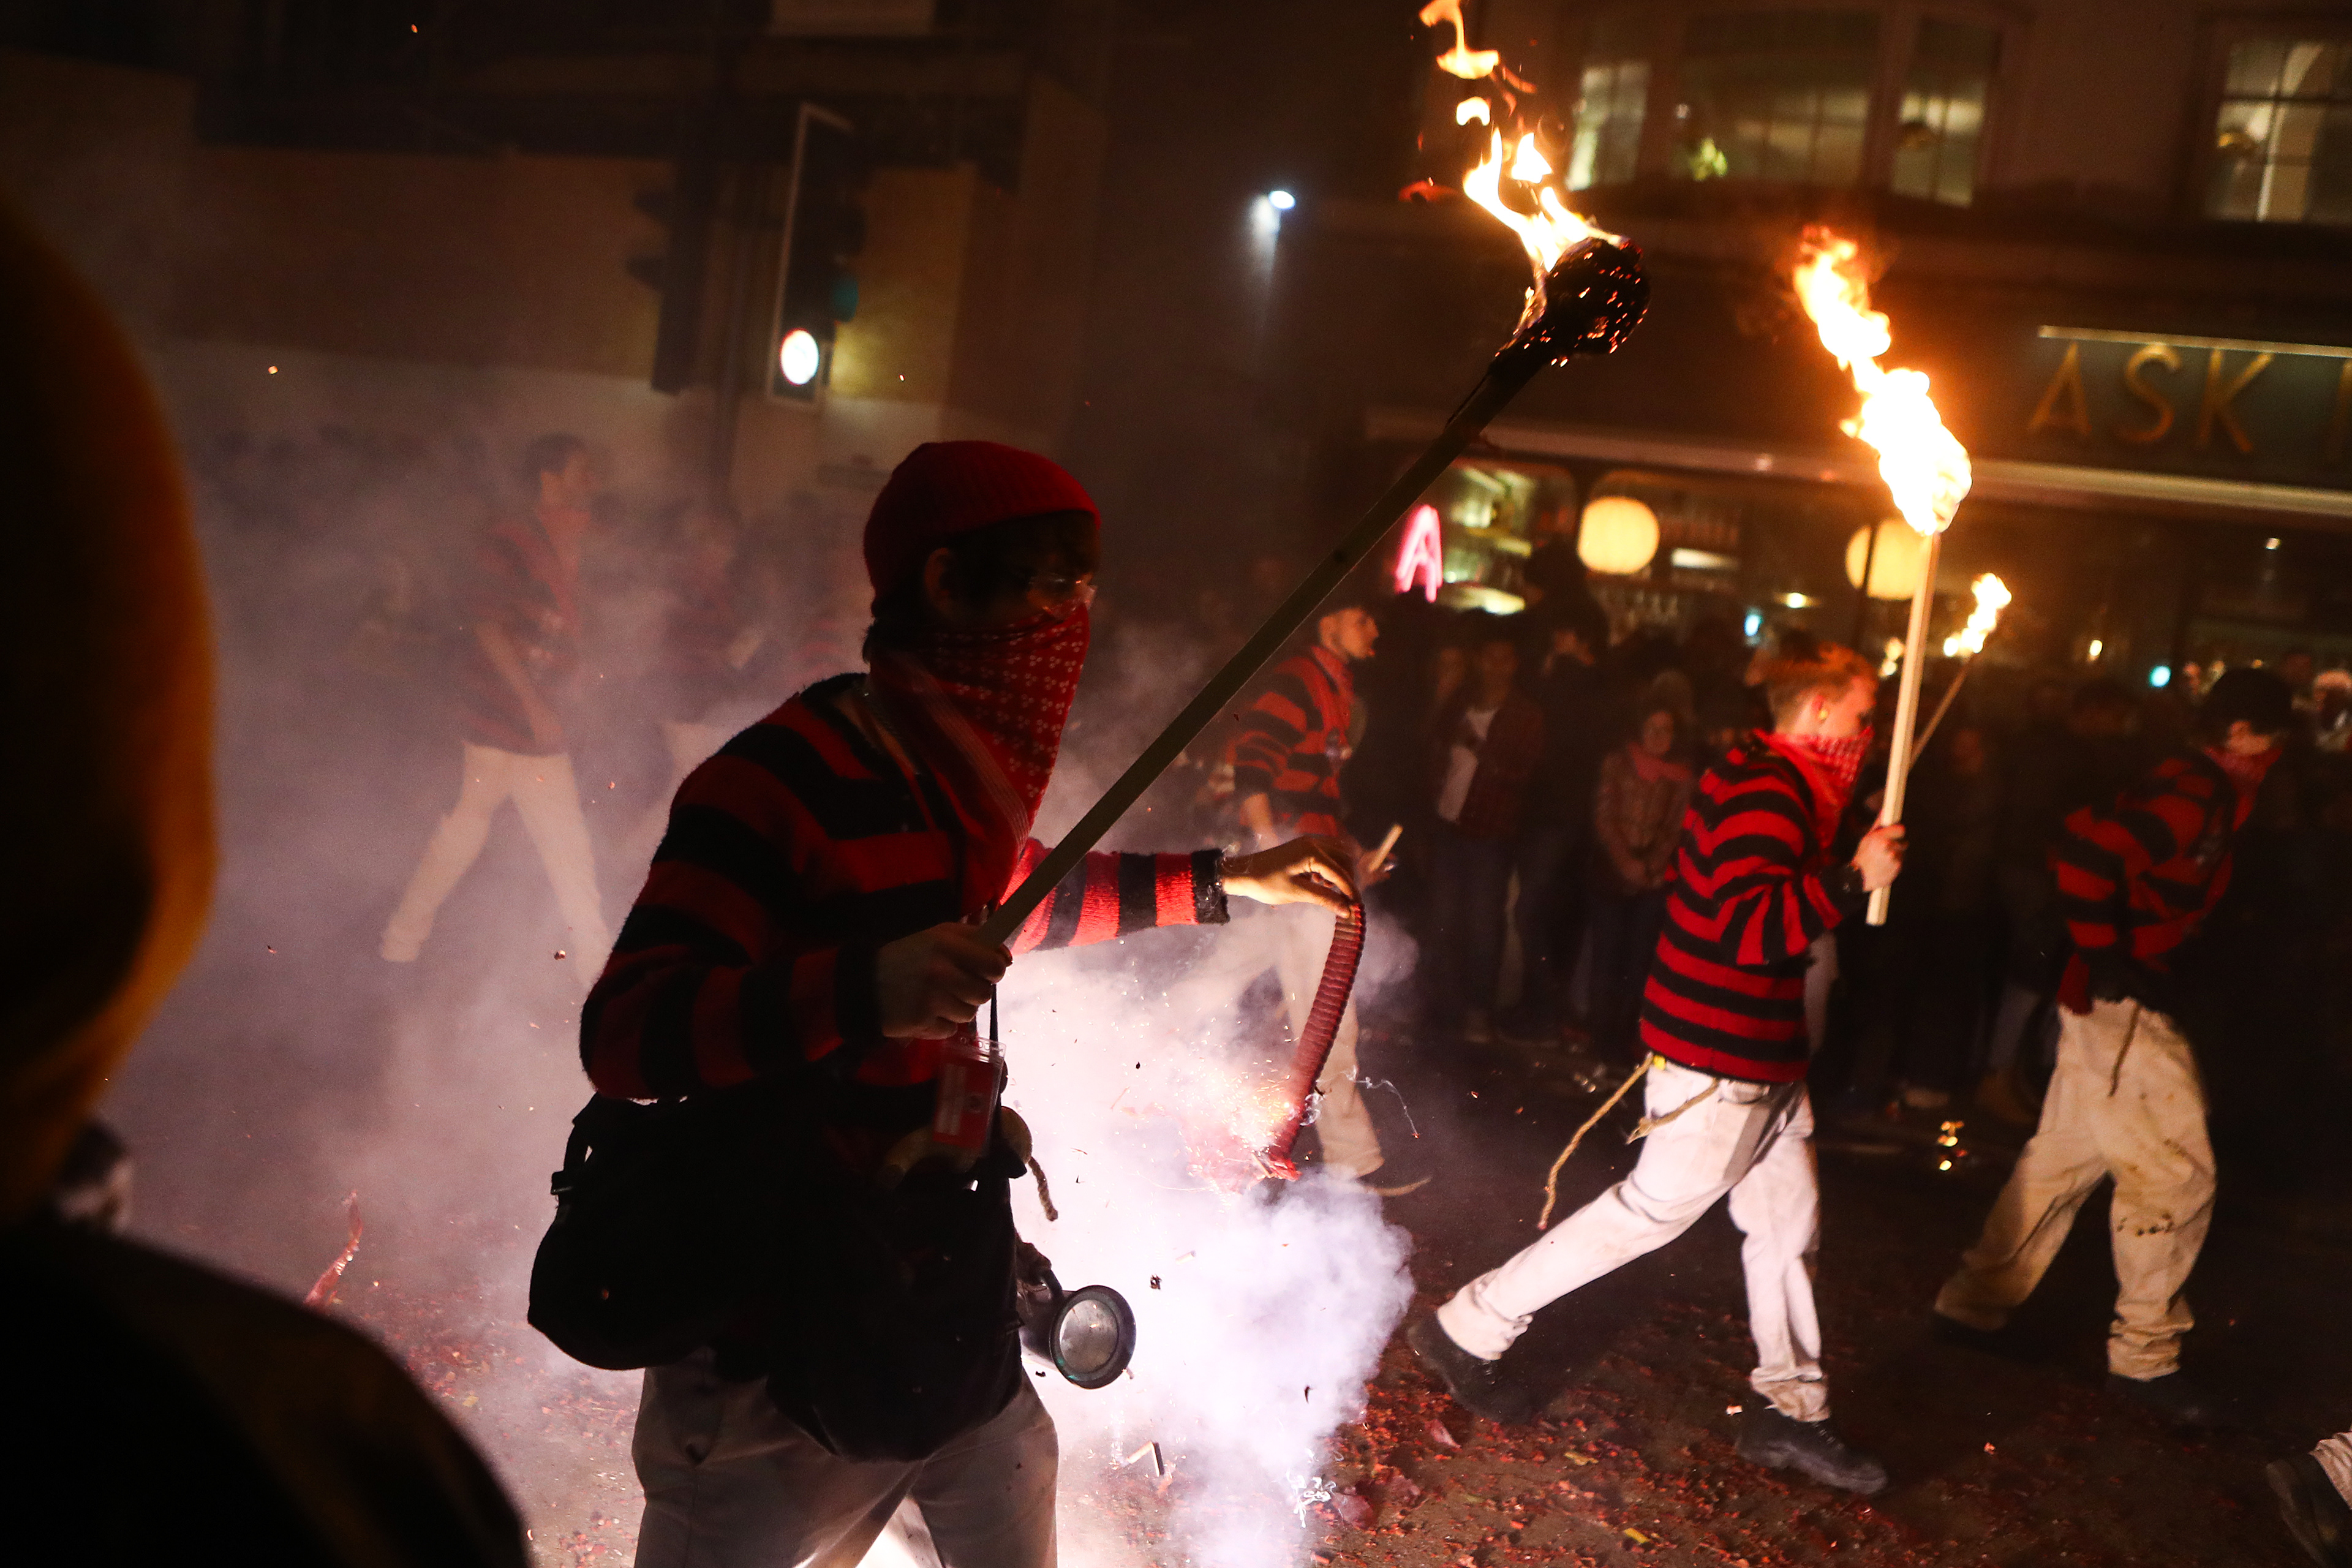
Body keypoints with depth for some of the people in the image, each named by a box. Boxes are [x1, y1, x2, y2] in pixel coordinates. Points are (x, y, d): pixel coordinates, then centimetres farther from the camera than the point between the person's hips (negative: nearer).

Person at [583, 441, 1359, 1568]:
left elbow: (1028, 899, 27)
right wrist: (861, 989, -42)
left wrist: (1223, 883, 23)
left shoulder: (957, 776, 6)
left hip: (948, 1315, 8)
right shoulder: (782, 776, -21)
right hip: (779, 1356, -8)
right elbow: (623, 1034, -27)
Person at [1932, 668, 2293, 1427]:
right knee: (2175, 1175, -1)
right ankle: (2144, 1356, 11)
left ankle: (1975, 1305, 25)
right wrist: (2106, 955, -23)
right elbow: (2088, 850, -33)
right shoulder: (2198, 796, -19)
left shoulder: (2191, 789, 13)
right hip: (2126, 1009, -10)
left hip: (2110, 1004, 10)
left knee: (2065, 1158, 16)